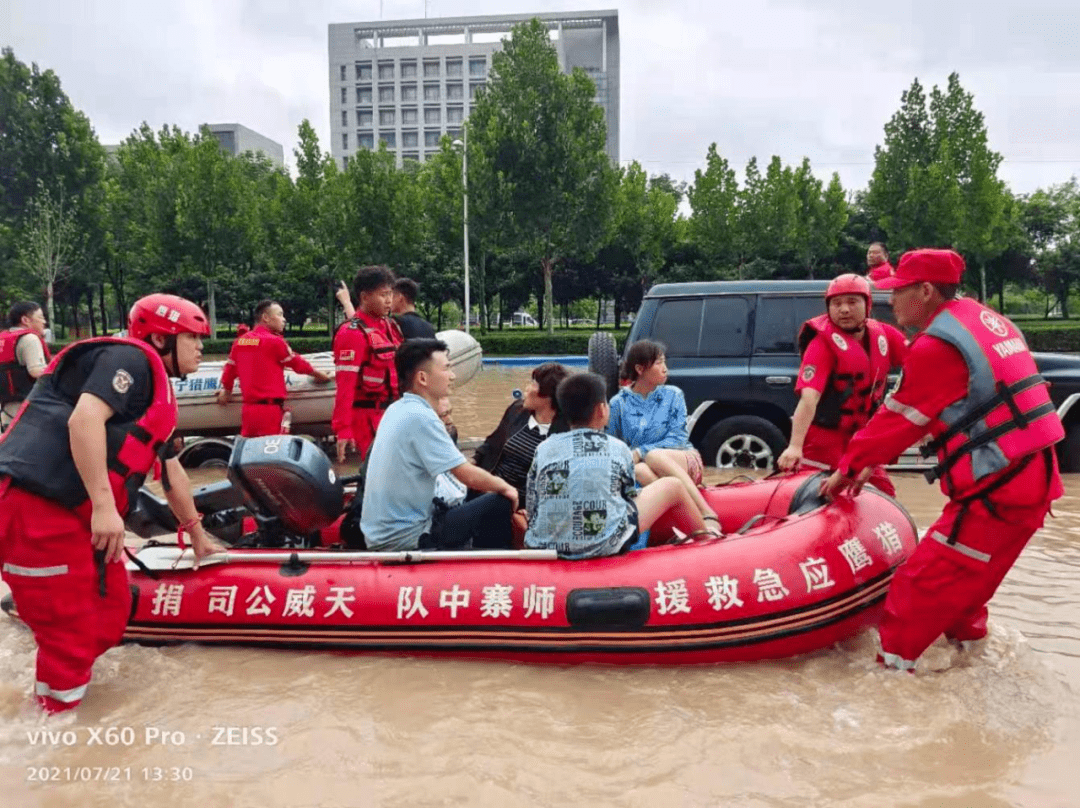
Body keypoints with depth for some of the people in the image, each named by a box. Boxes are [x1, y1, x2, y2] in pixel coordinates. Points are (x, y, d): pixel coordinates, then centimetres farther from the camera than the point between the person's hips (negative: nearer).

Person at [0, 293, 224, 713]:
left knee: (110, 611, 17)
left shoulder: (155, 389, 23)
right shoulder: (130, 359, -7)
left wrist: (198, 535, 39)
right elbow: (84, 418, -23)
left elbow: (171, 471, 31)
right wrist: (104, 504, -26)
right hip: (35, 505, -10)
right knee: (71, 632, -4)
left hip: (75, 512, 10)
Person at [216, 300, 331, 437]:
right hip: (270, 409, -7)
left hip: (248, 409, 7)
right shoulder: (274, 341, -8)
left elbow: (229, 370, 19)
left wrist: (225, 390, 37)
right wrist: (320, 376, 19)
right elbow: (298, 364, 3)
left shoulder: (240, 341, 10)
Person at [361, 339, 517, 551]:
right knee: (500, 505, -7)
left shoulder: (396, 410, 6)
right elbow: (470, 476, -20)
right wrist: (505, 487, -1)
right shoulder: (421, 417, -21)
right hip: (404, 540, -9)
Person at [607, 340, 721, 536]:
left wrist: (641, 452, -16)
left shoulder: (673, 395, 6)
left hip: (684, 462, 0)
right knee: (638, 470, -36)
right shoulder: (619, 403, 6)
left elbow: (678, 439, -4)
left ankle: (708, 516, -39)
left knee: (654, 456, -35)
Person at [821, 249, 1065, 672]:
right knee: (965, 571, 28)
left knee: (923, 581, -3)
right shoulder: (983, 319, 14)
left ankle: (893, 661, 6)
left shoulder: (937, 344, -16)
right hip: (1030, 478, 10)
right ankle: (965, 633, 47)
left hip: (995, 490, -10)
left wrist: (850, 467, 5)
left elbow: (899, 417, -8)